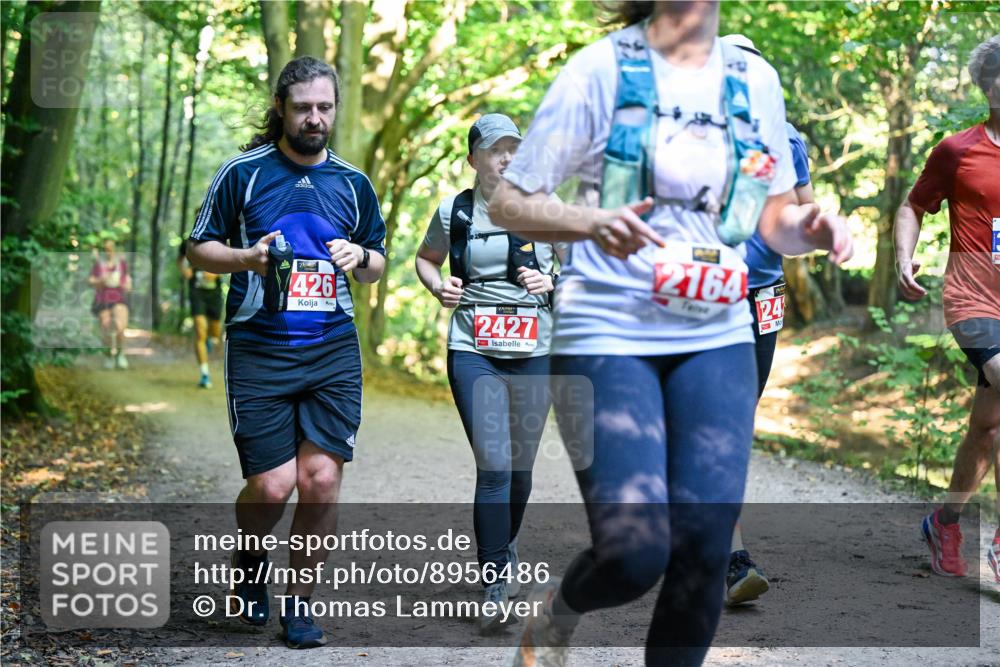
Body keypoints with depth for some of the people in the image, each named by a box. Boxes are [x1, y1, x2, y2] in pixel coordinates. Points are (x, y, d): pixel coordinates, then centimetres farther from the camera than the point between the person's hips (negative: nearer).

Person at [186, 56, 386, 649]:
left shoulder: (353, 183, 11)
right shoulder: (244, 172, 2)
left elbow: (377, 265, 20)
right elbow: (199, 248, 7)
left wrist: (360, 257, -4)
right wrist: (246, 257, -13)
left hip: (334, 351, 3)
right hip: (259, 351, -2)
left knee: (321, 480, -5)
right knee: (272, 486, -7)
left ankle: (301, 600, 15)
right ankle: (250, 559, 28)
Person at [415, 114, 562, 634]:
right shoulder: (454, 212, 3)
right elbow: (426, 258, 20)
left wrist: (552, 282, -7)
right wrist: (438, 288, 0)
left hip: (535, 354, 2)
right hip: (472, 353, -1)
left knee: (519, 466, 11)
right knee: (493, 466, -13)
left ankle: (507, 549, 39)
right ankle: (495, 587, -8)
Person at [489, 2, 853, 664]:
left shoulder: (756, 79, 8)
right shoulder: (601, 69, -4)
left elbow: (773, 216, 17)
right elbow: (508, 202, -4)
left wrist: (808, 227, -8)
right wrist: (593, 223, -24)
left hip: (716, 340, 4)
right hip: (607, 336, -4)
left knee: (705, 541, -7)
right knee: (635, 553, -13)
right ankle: (556, 611, 22)